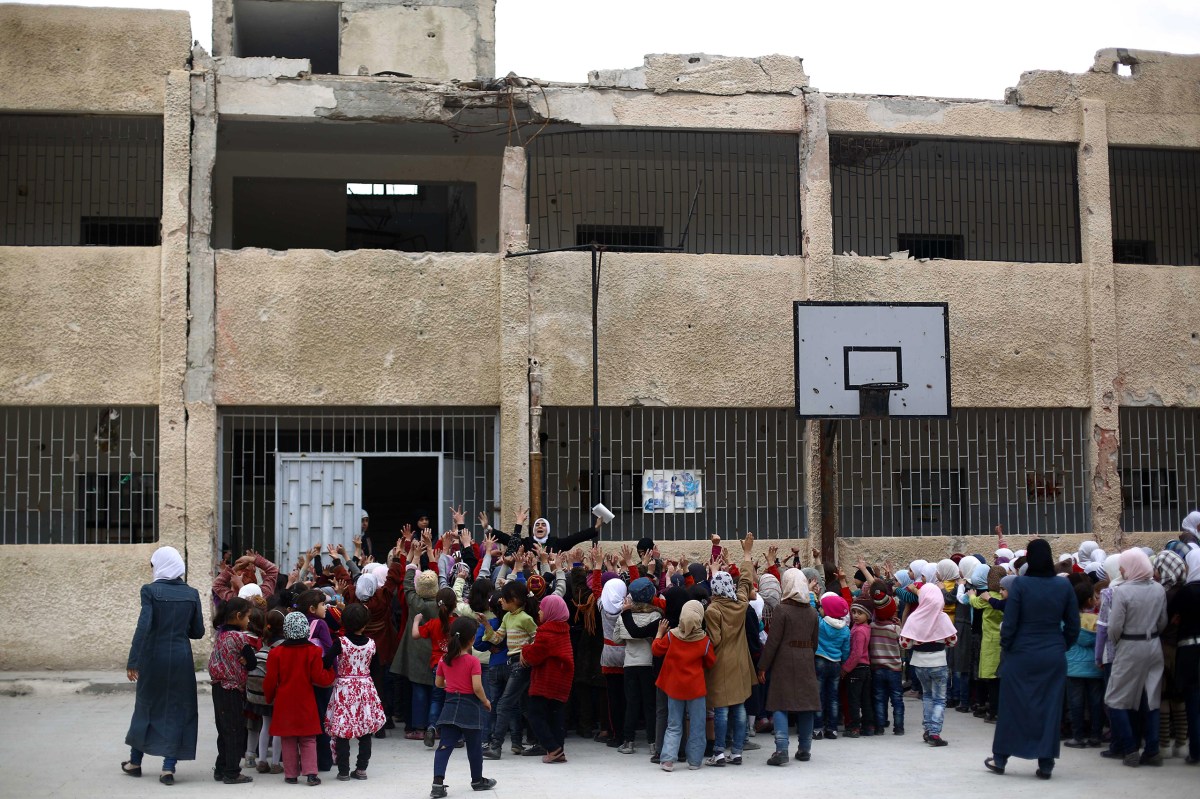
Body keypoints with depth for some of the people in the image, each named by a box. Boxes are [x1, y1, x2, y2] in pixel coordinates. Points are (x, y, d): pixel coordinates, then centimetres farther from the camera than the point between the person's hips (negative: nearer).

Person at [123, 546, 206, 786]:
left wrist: (133, 662, -13)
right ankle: (169, 767, 5)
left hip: (154, 658, -1)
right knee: (177, 709, 8)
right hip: (181, 658, 1)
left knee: (146, 706, 15)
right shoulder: (192, 593, 1)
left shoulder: (150, 590, -8)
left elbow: (143, 627, -15)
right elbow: (198, 632, 4)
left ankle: (135, 761, 29)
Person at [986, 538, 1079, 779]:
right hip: (1054, 656, 2)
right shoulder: (1064, 585, -2)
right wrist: (1063, 646, 14)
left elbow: (1009, 622, -10)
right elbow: (1073, 625, 2)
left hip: (1021, 655, -2)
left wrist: (1005, 647, 3)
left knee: (1012, 705, 8)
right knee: (1050, 707, 8)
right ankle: (1045, 764, 10)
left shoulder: (1020, 584, -11)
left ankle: (1000, 758, 17)